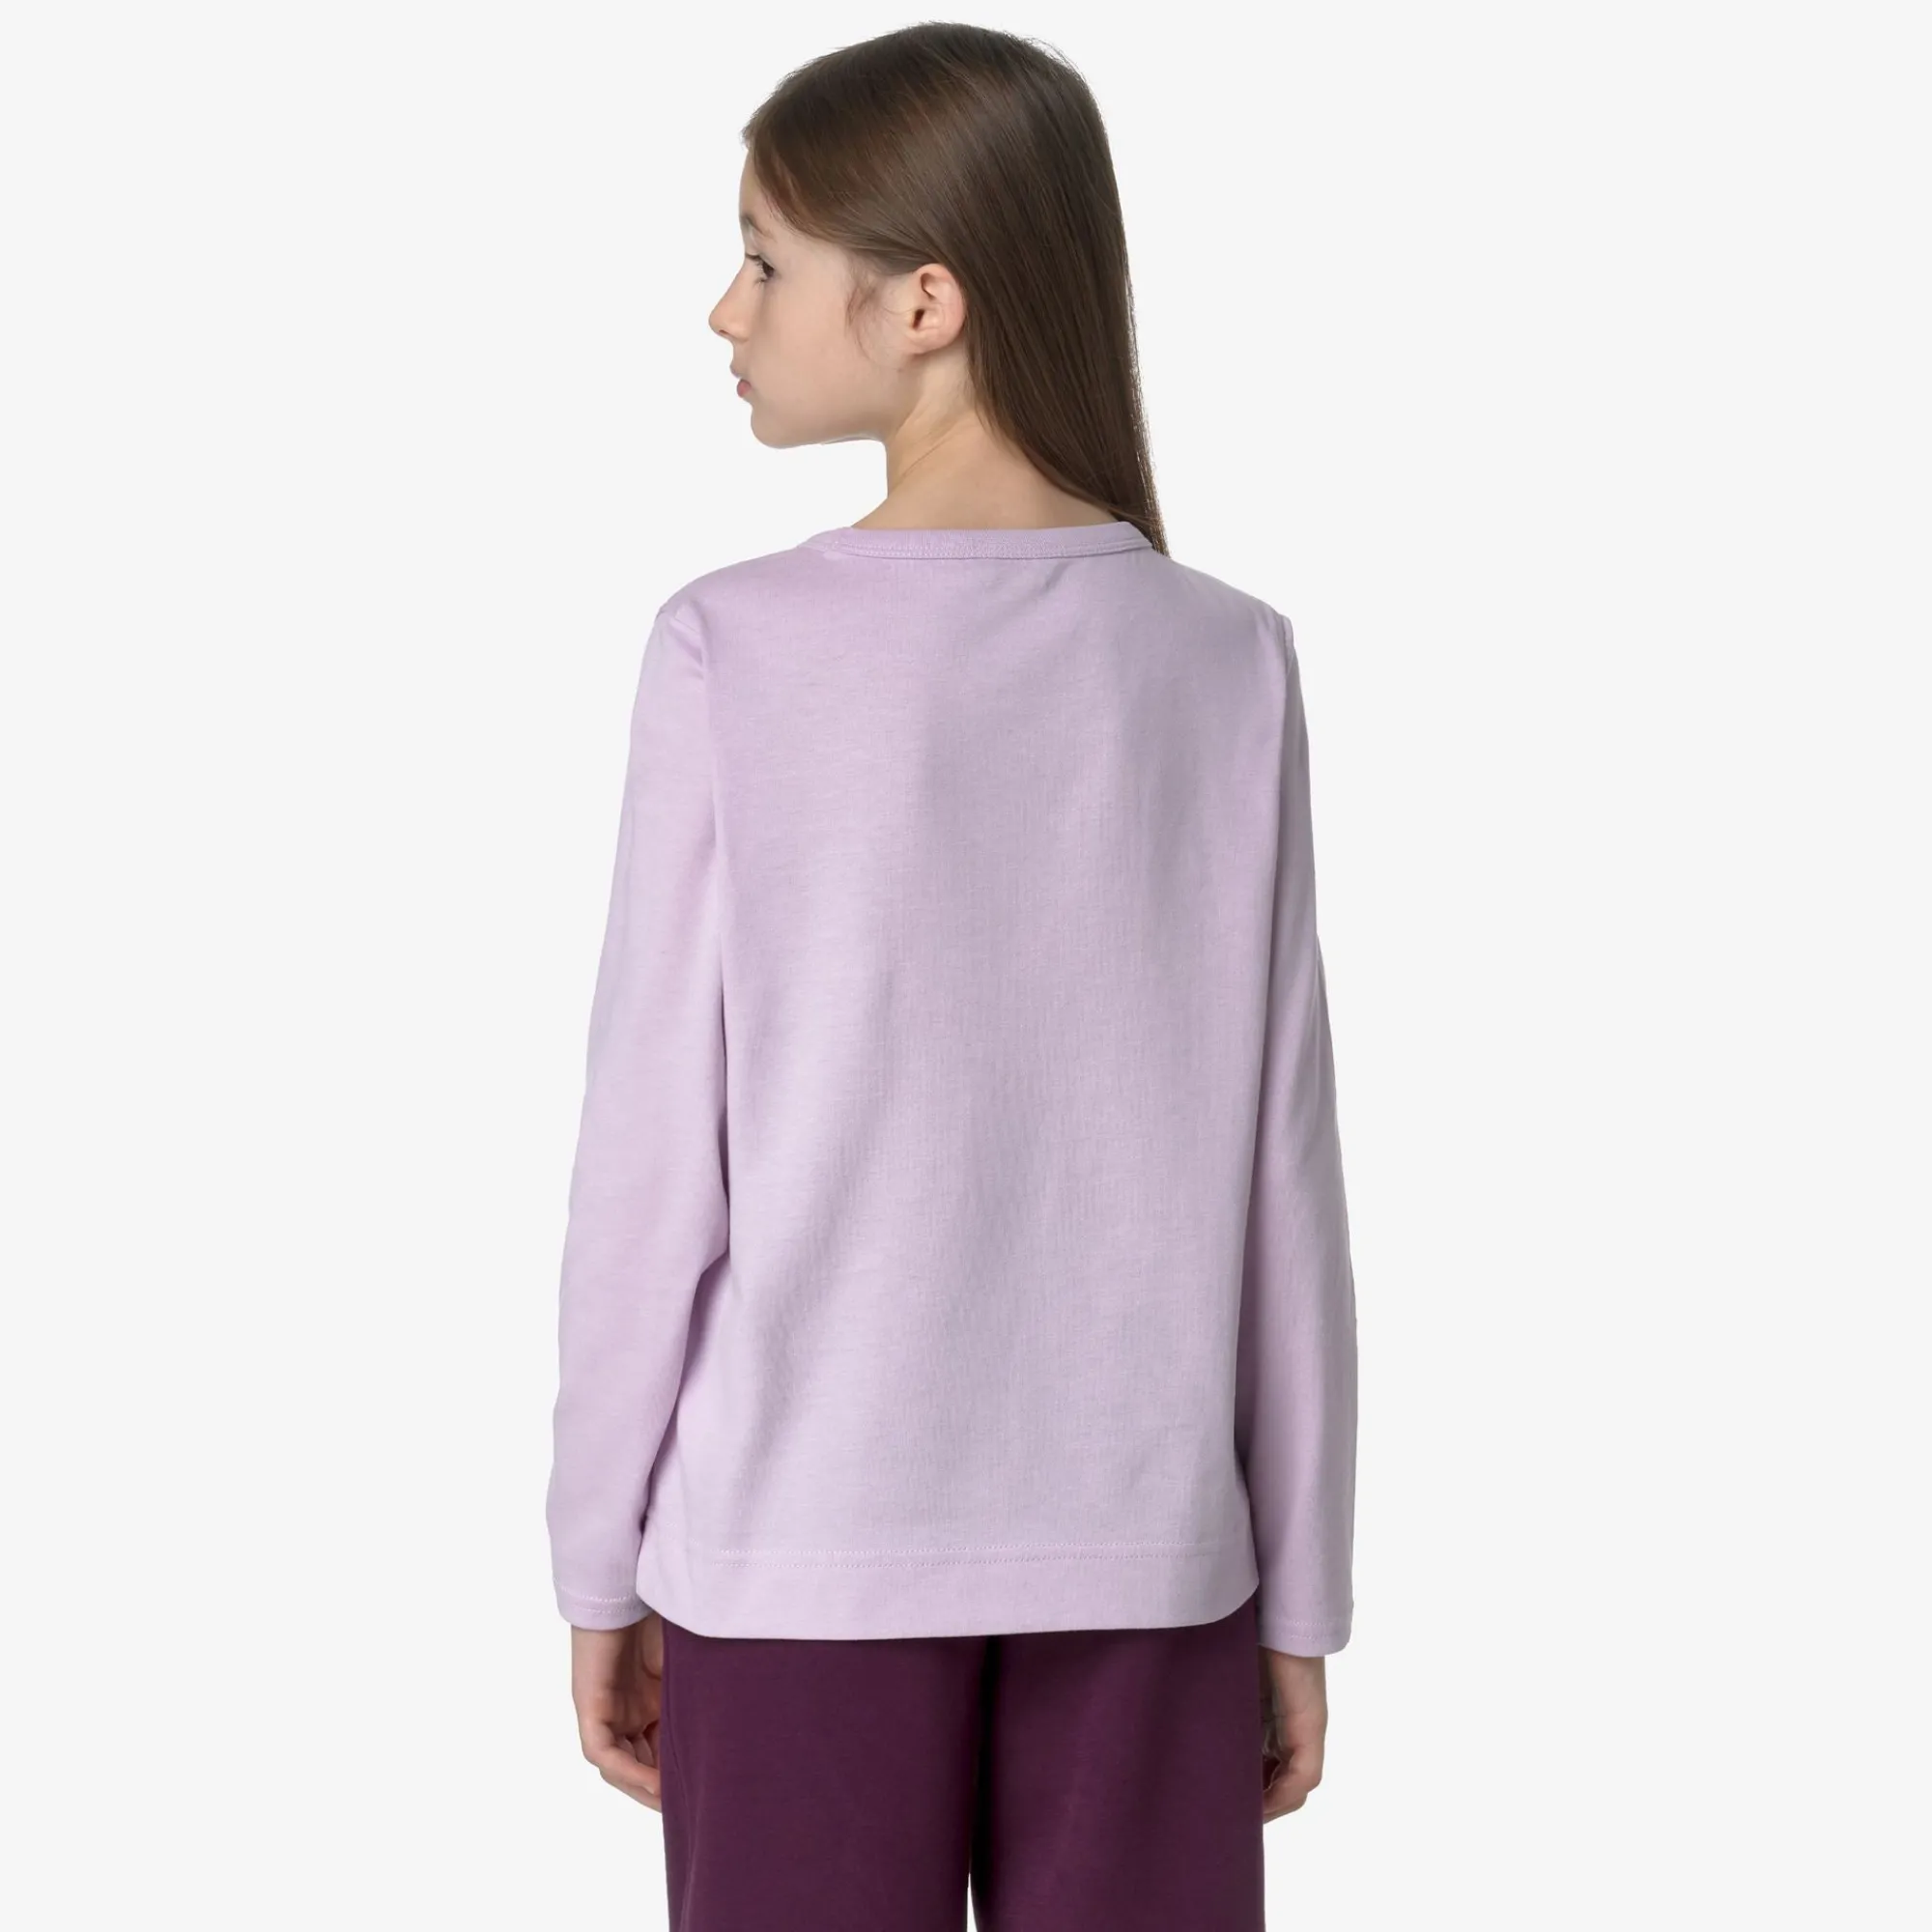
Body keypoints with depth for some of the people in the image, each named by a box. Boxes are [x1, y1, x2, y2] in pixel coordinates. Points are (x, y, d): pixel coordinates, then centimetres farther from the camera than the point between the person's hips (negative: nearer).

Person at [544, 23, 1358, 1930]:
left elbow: (651, 1159, -8)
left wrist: (599, 1564, 3)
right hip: (1141, 1551, 2)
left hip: (798, 1550, -2)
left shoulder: (732, 655, -11)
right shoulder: (1227, 663, -3)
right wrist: (1298, 1594, 7)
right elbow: (1280, 1177, -1)